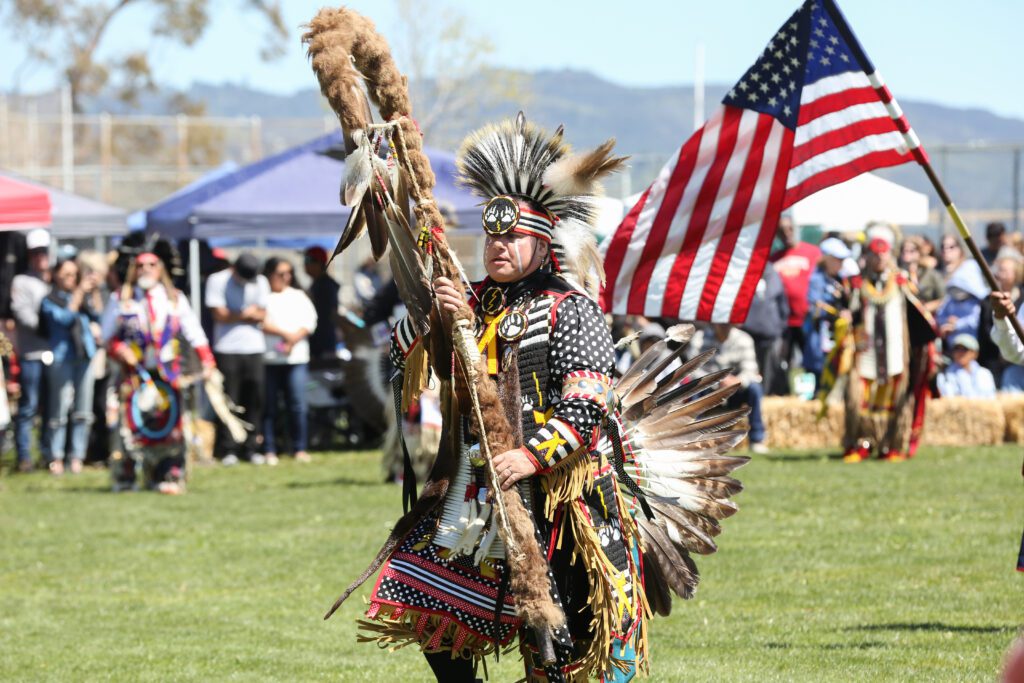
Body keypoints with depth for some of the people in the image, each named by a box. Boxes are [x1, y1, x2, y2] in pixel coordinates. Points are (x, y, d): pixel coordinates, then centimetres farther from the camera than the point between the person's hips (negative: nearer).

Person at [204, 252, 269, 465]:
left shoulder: (260, 283, 9)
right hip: (227, 349, -3)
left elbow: (262, 315, 2)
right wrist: (246, 314, -1)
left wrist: (233, 315, -8)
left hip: (254, 348, 3)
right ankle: (228, 450, -2)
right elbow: (220, 315, -8)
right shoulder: (217, 281, -2)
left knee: (254, 400, 1)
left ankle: (249, 448, 7)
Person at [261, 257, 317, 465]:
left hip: (296, 357, 3)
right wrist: (284, 333, -13)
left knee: (298, 404, -3)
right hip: (268, 359, -3)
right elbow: (261, 323, -7)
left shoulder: (298, 297, 17)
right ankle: (269, 450, 1)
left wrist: (294, 339, -8)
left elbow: (309, 322, 8)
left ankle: (300, 449, 2)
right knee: (269, 406, -3)